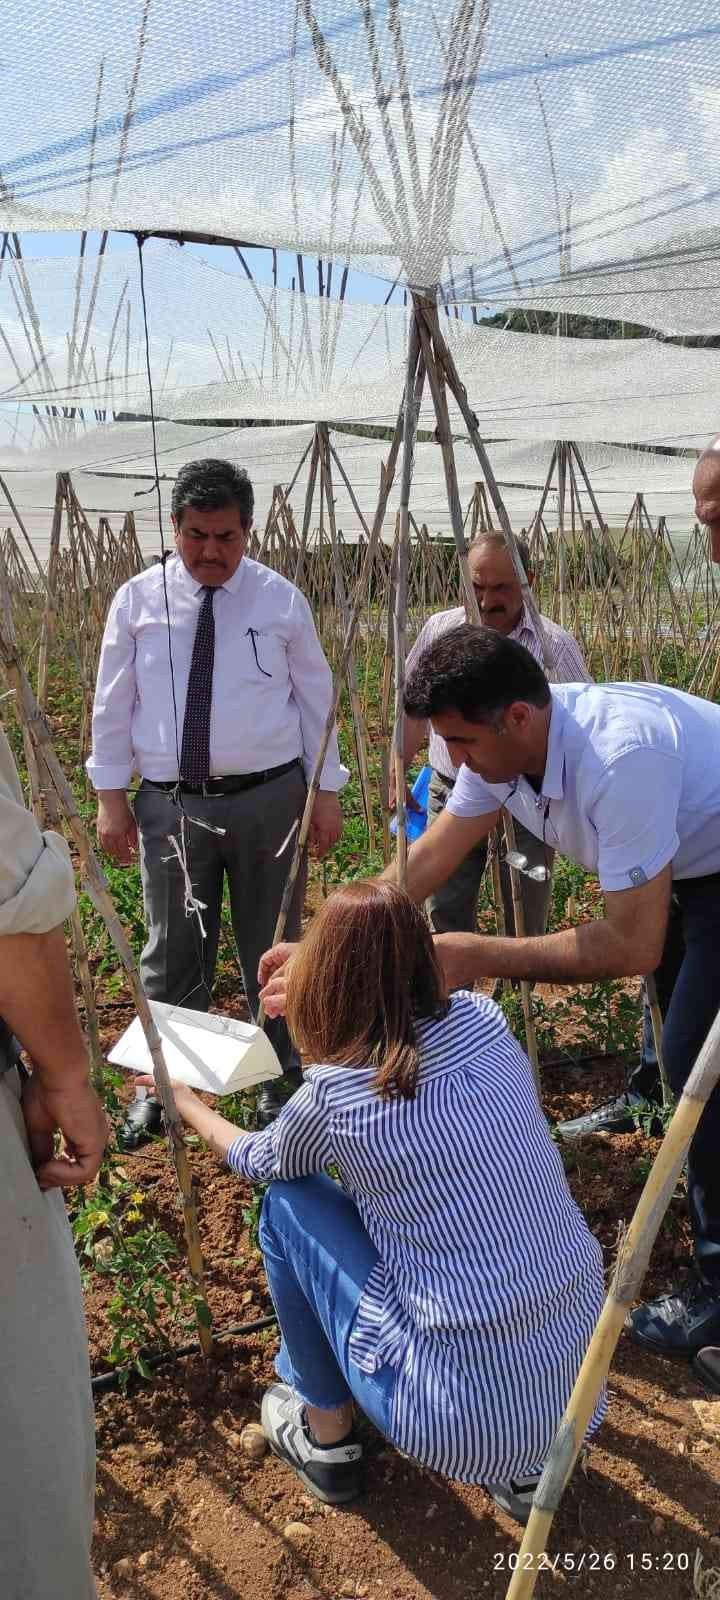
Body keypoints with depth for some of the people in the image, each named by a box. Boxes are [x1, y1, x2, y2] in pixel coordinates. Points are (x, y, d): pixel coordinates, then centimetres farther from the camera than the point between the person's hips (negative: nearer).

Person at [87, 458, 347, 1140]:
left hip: (268, 798, 0)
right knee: (172, 953, 9)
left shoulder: (280, 598, 0)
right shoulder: (137, 599, 0)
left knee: (271, 948, 12)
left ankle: (281, 1080, 31)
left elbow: (314, 699, 5)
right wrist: (110, 794, 1)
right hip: (169, 802, 0)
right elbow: (112, 703, 4)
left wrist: (326, 791, 3)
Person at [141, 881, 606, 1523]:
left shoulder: (333, 1094, -14)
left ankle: (327, 1439, 26)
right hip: (583, 1387, 6)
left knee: (288, 1203, 8)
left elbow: (260, 1162, 11)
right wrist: (313, 960, 35)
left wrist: (188, 1105, 30)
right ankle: (529, 1467, 25)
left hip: (462, 1420, -5)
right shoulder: (484, 1023, -3)